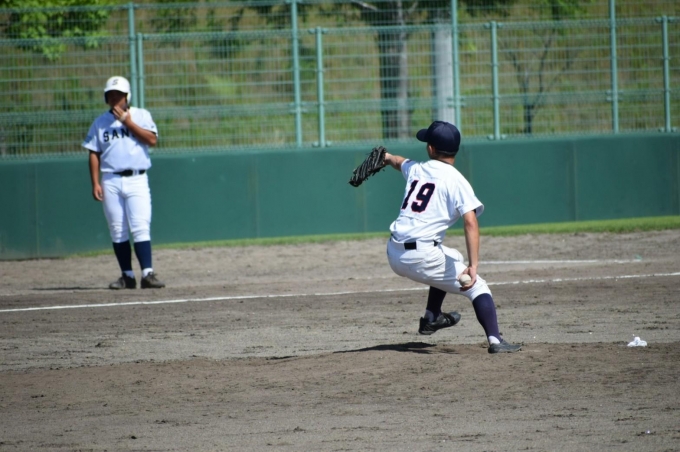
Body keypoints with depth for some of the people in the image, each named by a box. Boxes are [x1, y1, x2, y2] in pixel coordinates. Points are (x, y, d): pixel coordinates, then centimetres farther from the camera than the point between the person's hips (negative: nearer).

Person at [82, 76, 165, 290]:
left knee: (141, 228, -12)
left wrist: (128, 122, -9)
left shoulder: (140, 116, 8)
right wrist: (95, 183, 0)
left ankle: (147, 274, -16)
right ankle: (127, 276, 8)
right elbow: (94, 154, 9)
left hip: (136, 179, -2)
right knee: (118, 231, 2)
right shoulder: (100, 123, 12)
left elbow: (152, 139, -7)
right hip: (111, 181, 2)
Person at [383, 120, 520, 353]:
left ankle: (431, 317, 38)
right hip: (422, 256, -7)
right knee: (477, 286, 1)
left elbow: (398, 162, 40)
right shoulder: (456, 181, -4)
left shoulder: (415, 170, 13)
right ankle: (495, 341, -19)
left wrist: (387, 157, 62)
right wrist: (473, 266, -22)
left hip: (394, 255, 7)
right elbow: (470, 223, -17)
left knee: (451, 260, 34)